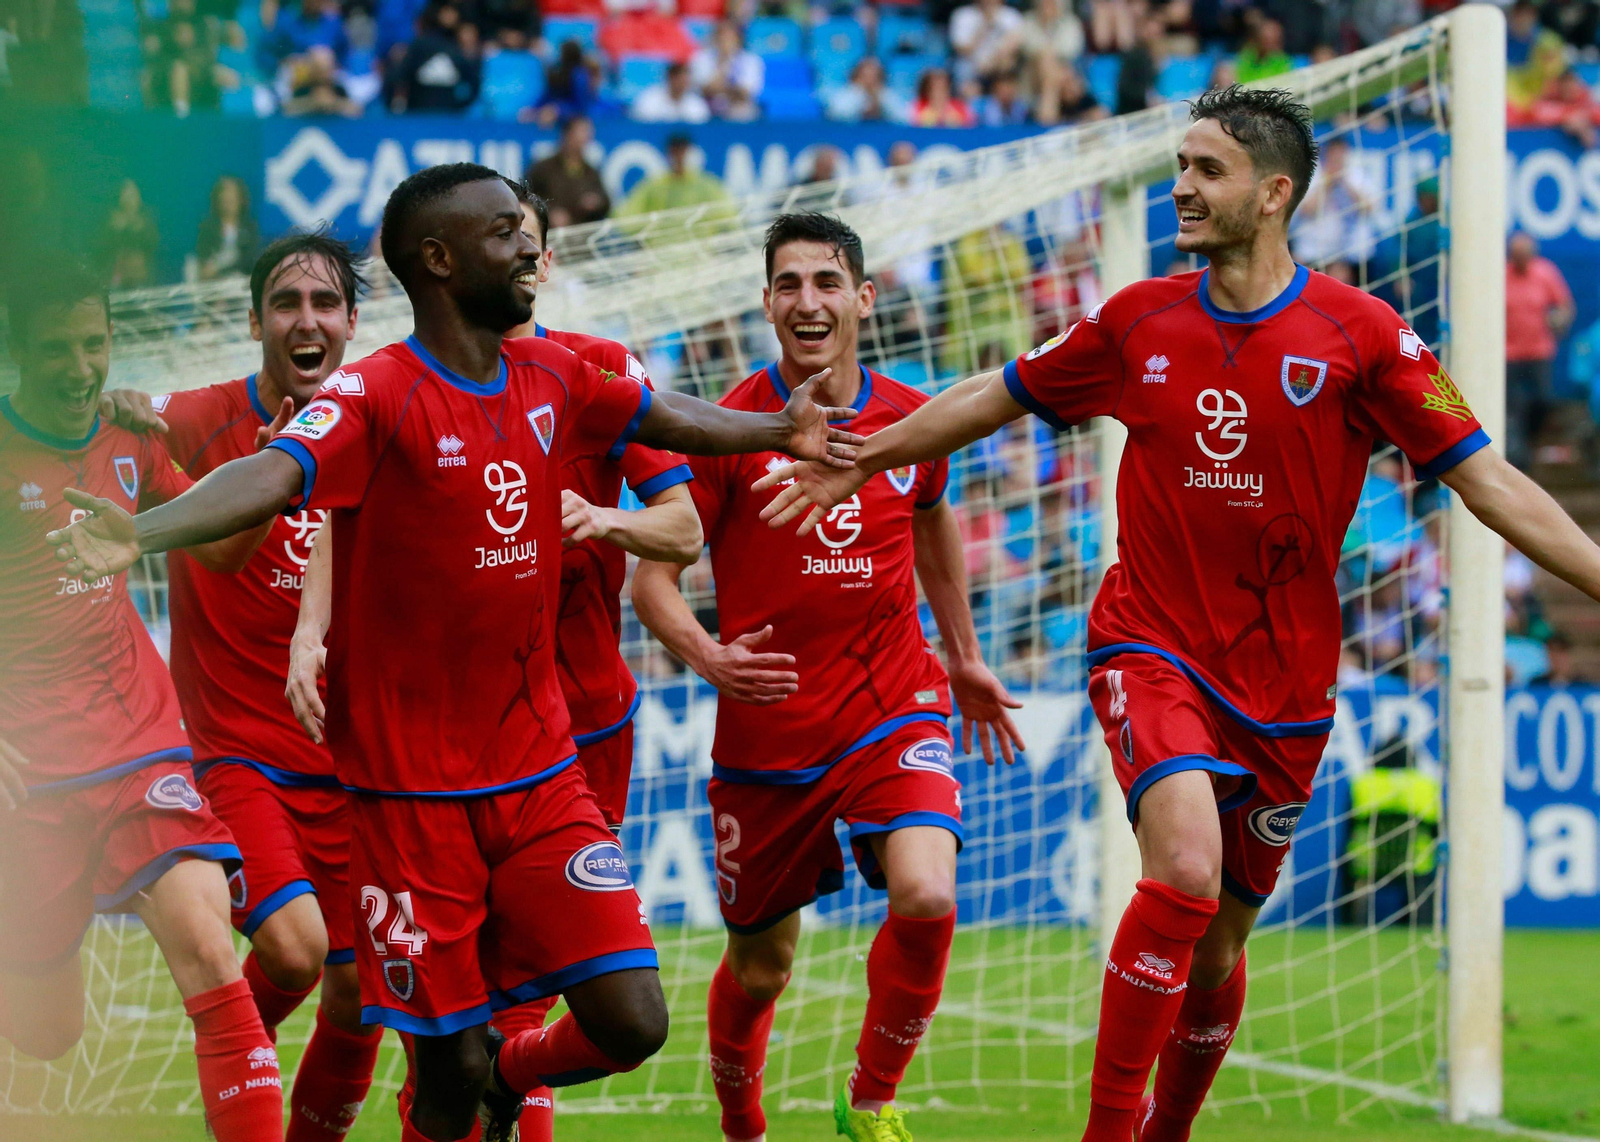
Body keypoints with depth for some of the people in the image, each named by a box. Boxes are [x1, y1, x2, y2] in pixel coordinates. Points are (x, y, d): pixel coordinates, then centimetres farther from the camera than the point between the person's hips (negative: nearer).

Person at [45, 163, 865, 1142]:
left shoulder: (551, 379, 5)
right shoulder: (379, 396, -15)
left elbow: (664, 418, 25)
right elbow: (275, 474, -33)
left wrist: (780, 431, 39)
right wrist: (140, 535, -51)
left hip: (541, 775, 5)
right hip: (414, 792, -5)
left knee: (631, 1023, -3)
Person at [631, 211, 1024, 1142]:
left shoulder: (911, 419, 1)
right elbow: (654, 577, -6)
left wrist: (964, 657, 30)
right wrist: (707, 658, -25)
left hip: (894, 709, 1)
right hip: (766, 731, -1)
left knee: (927, 897, -25)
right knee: (759, 970, 9)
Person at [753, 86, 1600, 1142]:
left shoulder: (1359, 334, -6)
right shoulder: (1139, 322, 1)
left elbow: (1486, 478, -6)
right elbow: (993, 398, 16)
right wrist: (856, 463, 23)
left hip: (1285, 681, 0)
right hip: (1151, 648, 0)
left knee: (1218, 947, 9)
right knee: (1185, 869, -26)